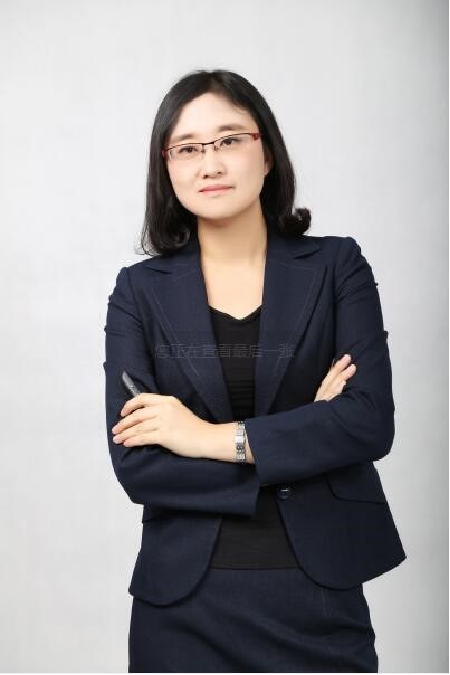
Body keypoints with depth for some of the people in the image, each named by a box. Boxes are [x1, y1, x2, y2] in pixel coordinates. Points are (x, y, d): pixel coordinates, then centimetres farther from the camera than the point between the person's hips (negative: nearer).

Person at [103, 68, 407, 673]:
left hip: (320, 590, 1)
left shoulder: (336, 266, -1)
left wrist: (215, 437, -15)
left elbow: (372, 421, -11)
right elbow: (135, 464, -9)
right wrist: (305, 435, -13)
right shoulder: (140, 290, -1)